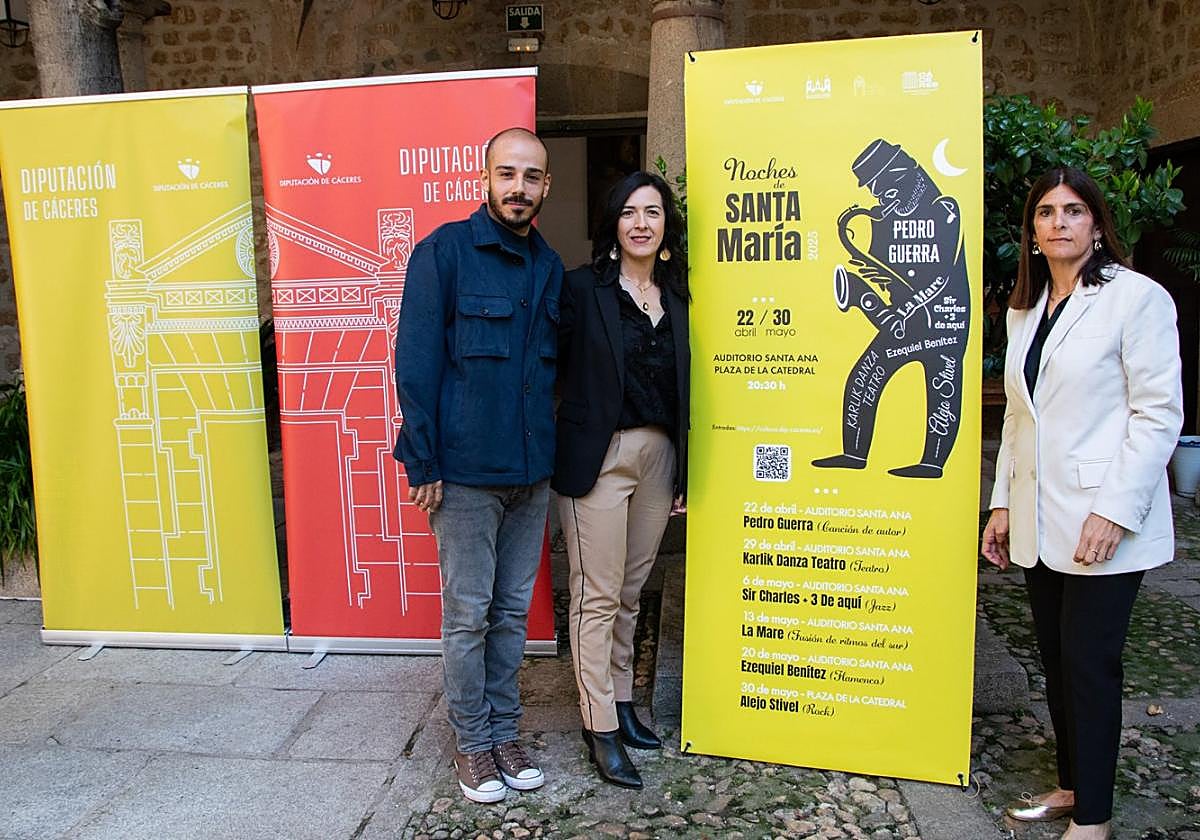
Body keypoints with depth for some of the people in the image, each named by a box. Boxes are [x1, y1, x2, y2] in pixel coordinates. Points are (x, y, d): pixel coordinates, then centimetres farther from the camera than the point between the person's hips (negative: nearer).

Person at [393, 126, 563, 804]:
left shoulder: (550, 267, 10)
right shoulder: (444, 251, -6)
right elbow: (416, 362, -10)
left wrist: (554, 451, 10)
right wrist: (423, 463, -13)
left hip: (533, 472, 5)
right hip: (465, 473, -5)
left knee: (512, 613, 14)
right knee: (468, 616, 6)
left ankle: (505, 732, 30)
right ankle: (473, 742, 24)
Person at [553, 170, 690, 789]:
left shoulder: (675, 296, 11)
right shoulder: (583, 288, -5)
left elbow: (680, 387, 13)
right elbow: (553, 369, -10)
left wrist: (682, 470, 12)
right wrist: (557, 455, -15)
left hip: (659, 455, 5)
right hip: (599, 455, -5)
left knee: (630, 592, 16)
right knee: (597, 597, 1)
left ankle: (620, 701, 31)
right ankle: (601, 728, 12)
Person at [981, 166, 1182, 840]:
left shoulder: (1137, 297, -7)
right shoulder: (1026, 311, 13)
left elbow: (1160, 413, -11)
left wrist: (1116, 510, -17)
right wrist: (1003, 502, 14)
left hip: (1102, 522, -6)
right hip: (1039, 522, 6)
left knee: (1090, 663, 0)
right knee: (1057, 658, 14)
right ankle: (1072, 785, 30)